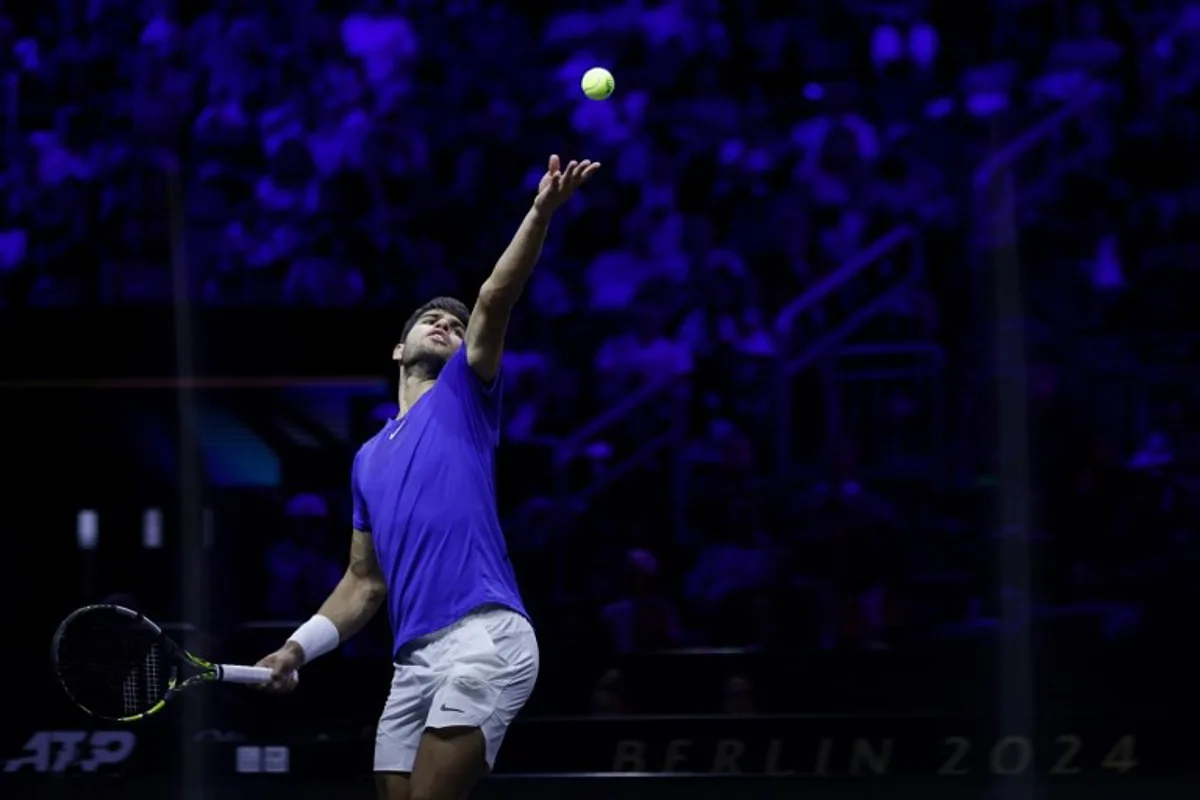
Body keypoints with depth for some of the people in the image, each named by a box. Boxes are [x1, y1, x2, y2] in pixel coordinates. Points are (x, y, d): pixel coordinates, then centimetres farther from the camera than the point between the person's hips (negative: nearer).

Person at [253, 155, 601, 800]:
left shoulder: (463, 399, 11)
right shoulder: (370, 459, 27)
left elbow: (495, 300, -5)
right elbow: (366, 583, 29)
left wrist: (541, 212, -20)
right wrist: (299, 648, 15)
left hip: (484, 641, -7)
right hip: (414, 661, 7)